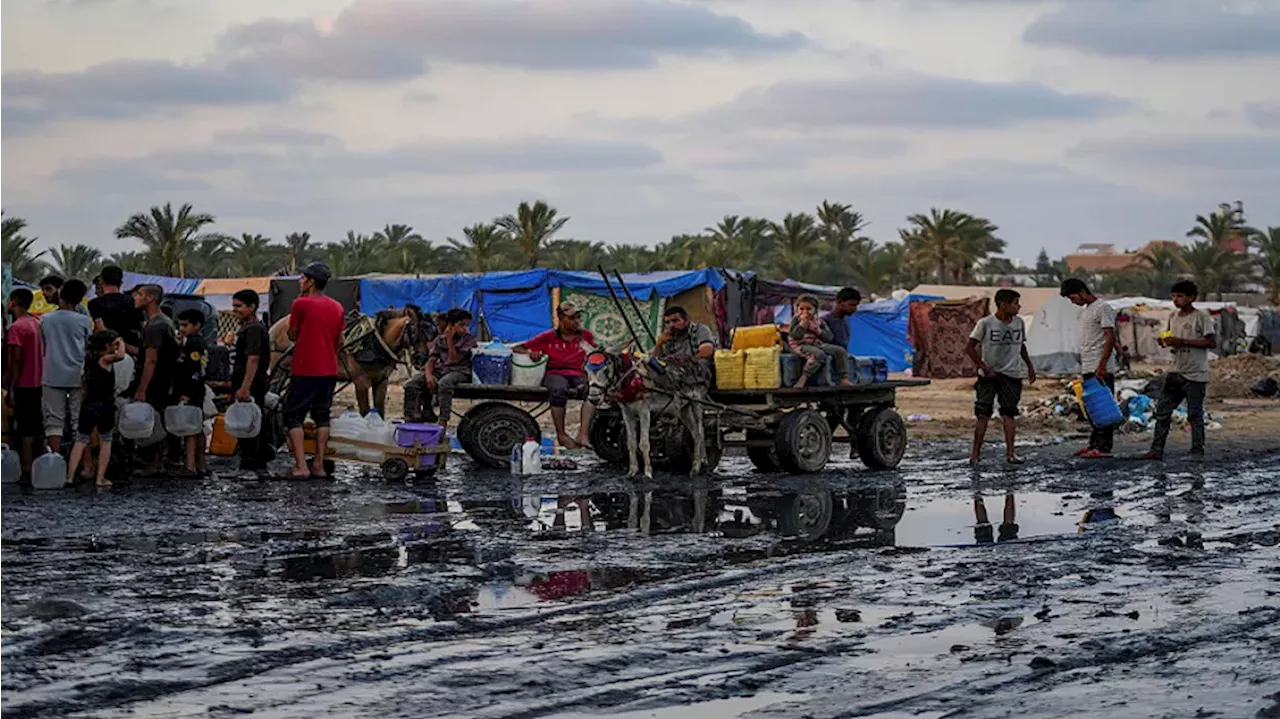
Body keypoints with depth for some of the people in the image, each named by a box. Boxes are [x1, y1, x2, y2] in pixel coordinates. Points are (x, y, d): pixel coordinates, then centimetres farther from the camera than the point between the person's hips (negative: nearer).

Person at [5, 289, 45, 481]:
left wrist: (11, 388, -15)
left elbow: (16, 360, -18)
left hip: (23, 385, -8)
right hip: (39, 384, 8)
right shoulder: (38, 324, 10)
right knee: (37, 427, 12)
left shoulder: (16, 327, -14)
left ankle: (27, 469, -4)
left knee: (25, 429, -4)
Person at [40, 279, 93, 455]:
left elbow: (42, 348, 8)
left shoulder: (46, 320, 0)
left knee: (54, 420, 2)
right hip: (77, 376, -1)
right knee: (79, 420, 5)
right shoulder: (84, 321, -4)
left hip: (53, 376, 1)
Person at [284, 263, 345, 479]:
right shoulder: (337, 307, 8)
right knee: (322, 417, 13)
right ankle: (319, 466, 10)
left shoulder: (301, 303, -10)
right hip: (329, 371, 5)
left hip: (304, 371, -5)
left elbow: (292, 336, -1)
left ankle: (301, 466, -9)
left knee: (294, 417, 2)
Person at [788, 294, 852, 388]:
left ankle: (843, 379, -6)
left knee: (840, 351, -6)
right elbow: (795, 336, -19)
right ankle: (803, 378, -36)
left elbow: (828, 338, 4)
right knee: (819, 354, -38)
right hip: (801, 345, -6)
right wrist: (803, 323, -18)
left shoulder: (819, 321, 10)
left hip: (818, 345, 6)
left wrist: (817, 329, -10)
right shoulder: (796, 320, -2)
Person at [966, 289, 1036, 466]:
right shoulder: (986, 323, -8)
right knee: (983, 414, -6)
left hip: (1012, 374, 4)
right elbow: (970, 348, -5)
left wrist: (1029, 366, 19)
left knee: (1009, 413, 0)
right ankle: (975, 453, -2)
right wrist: (984, 367, -12)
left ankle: (1010, 453, 0)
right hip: (989, 375, -4)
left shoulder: (1018, 323, 7)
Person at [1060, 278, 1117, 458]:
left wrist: (1102, 366, -23)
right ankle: (1094, 445, 14)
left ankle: (1103, 447, -9)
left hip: (1101, 369, -9)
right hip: (1088, 369, 10)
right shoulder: (1086, 311, 20)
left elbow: (1110, 338, -17)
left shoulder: (1102, 308, -10)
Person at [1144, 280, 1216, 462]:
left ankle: (1197, 451, 7)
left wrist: (1182, 342, -19)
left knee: (1195, 415, -1)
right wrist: (1165, 342, -1)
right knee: (1162, 411, 3)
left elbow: (1212, 342, -16)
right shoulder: (1173, 317, 12)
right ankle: (1157, 450, 5)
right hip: (1176, 372, 7)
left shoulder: (1201, 317, -9)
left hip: (1195, 375, -7)